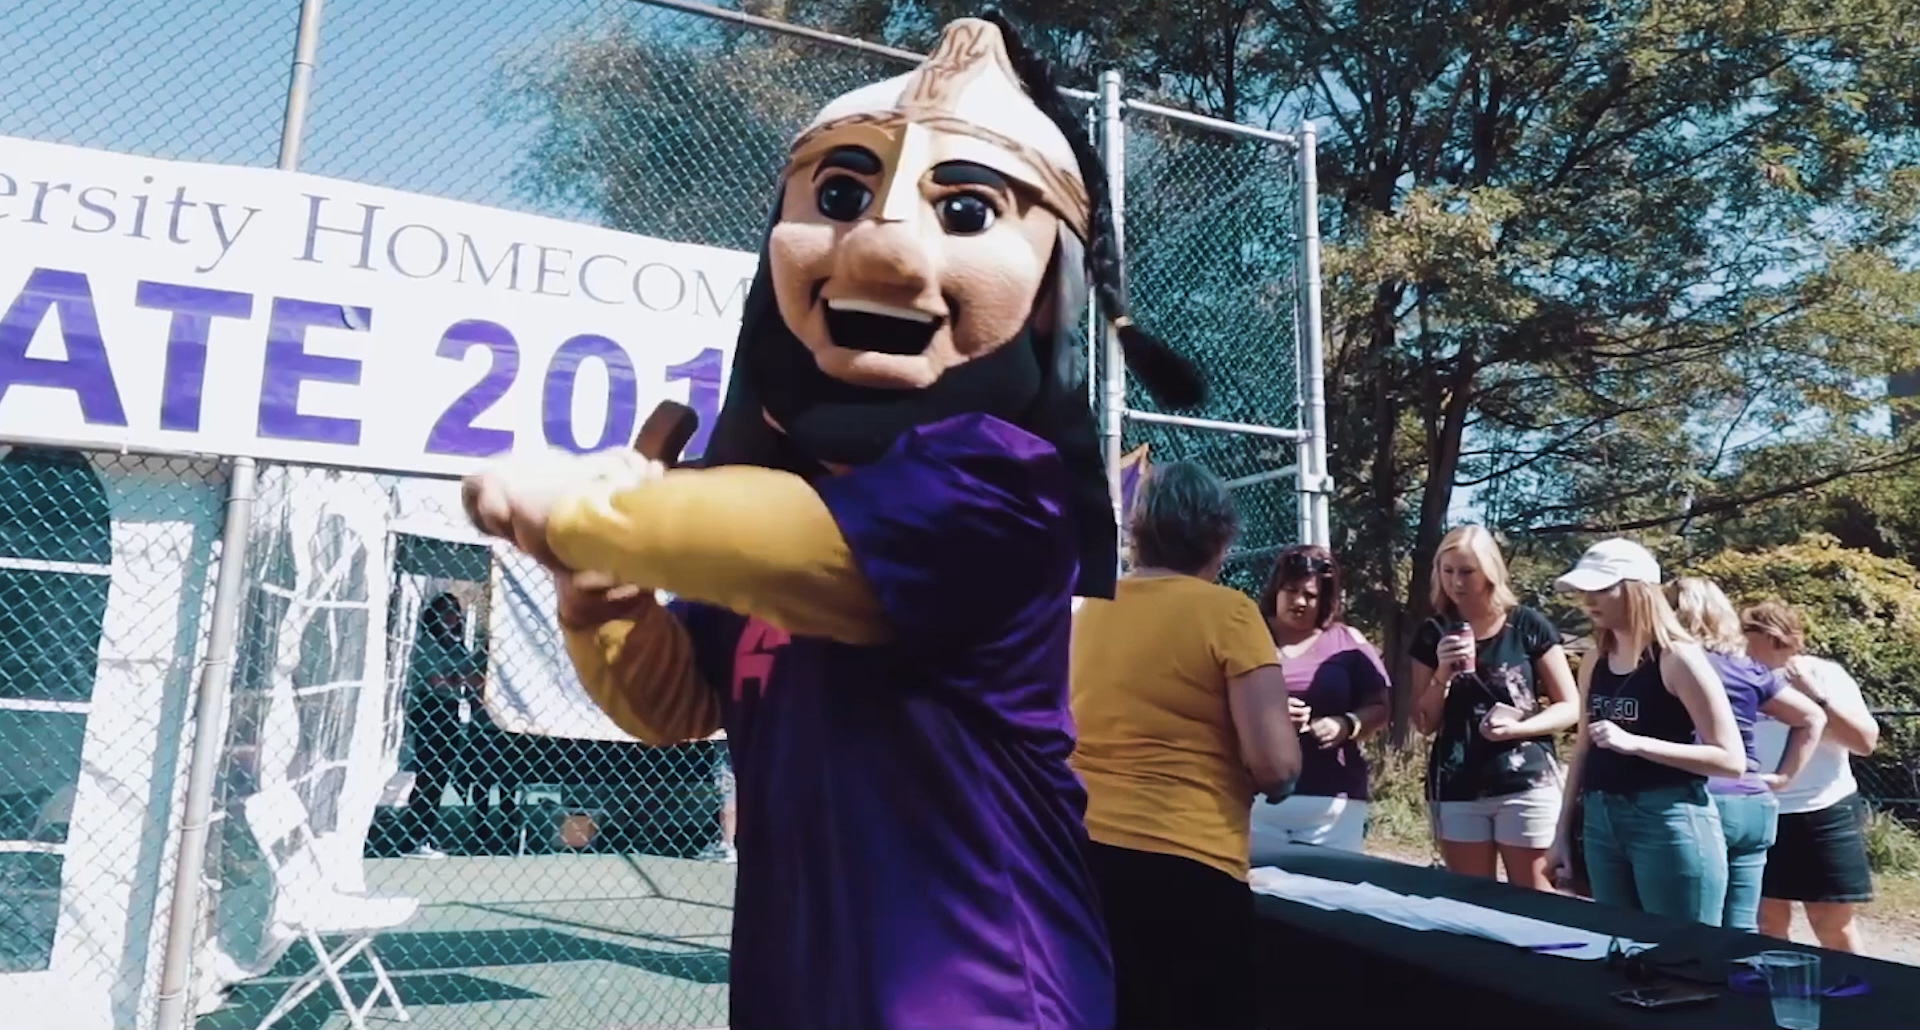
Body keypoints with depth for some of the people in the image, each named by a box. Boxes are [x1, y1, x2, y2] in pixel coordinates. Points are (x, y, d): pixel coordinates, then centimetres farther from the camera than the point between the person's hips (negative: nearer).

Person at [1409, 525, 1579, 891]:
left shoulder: (1528, 626, -3)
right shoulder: (1433, 634, 5)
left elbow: (1570, 708, -1)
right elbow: (1424, 723, 6)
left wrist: (1518, 727, -18)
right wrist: (1443, 672, -10)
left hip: (1526, 785, -3)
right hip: (1456, 790, 3)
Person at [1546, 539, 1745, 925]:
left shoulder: (1677, 658, -10)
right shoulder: (1595, 662, 8)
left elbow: (1731, 759, -13)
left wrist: (1634, 743, -22)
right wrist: (1562, 832, 14)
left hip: (1671, 822, -6)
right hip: (1602, 822, 6)